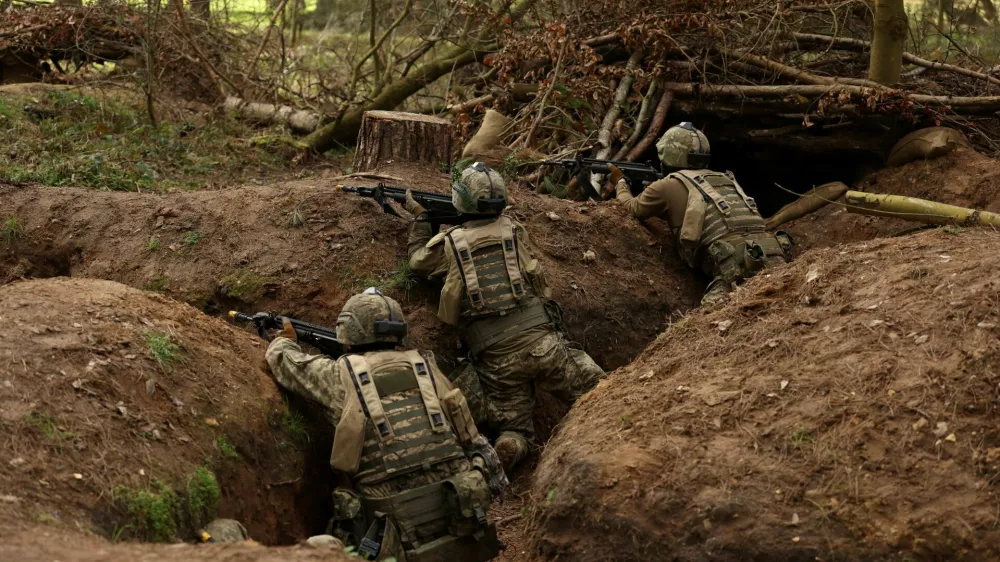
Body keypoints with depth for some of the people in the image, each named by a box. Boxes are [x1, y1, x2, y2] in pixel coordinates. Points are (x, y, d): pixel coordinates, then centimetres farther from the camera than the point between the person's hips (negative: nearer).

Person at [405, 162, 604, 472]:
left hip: (495, 357, 0)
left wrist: (420, 218, 42)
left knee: (513, 428, 9)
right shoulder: (514, 230, 10)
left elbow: (419, 260, 27)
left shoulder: (449, 242, 6)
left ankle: (508, 448, -24)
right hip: (539, 340, 0)